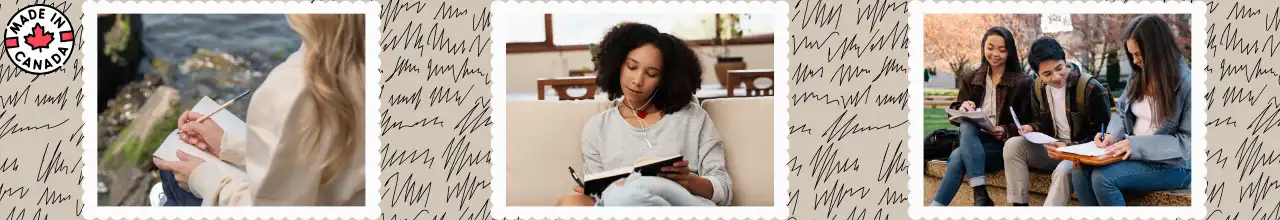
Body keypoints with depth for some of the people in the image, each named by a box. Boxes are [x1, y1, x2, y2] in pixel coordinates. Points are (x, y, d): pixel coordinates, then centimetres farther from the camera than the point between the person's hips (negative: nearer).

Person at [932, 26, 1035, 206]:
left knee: (958, 157, -32)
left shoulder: (1022, 83, 2)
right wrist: (962, 109, -17)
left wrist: (1006, 131, -21)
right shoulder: (970, 80, 13)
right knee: (967, 124, -34)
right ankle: (980, 196, -39)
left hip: (1004, 145, -4)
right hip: (974, 140, 4)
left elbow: (1027, 124, 0)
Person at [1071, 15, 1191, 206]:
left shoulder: (1186, 84, -16)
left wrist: (1138, 145, -27)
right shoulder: (1139, 76, 7)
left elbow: (1189, 141, -19)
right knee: (1081, 170, -16)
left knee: (1102, 177, -26)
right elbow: (1122, 113, 17)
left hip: (1172, 165, -7)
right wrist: (1113, 135, -7)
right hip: (1135, 154, 7)